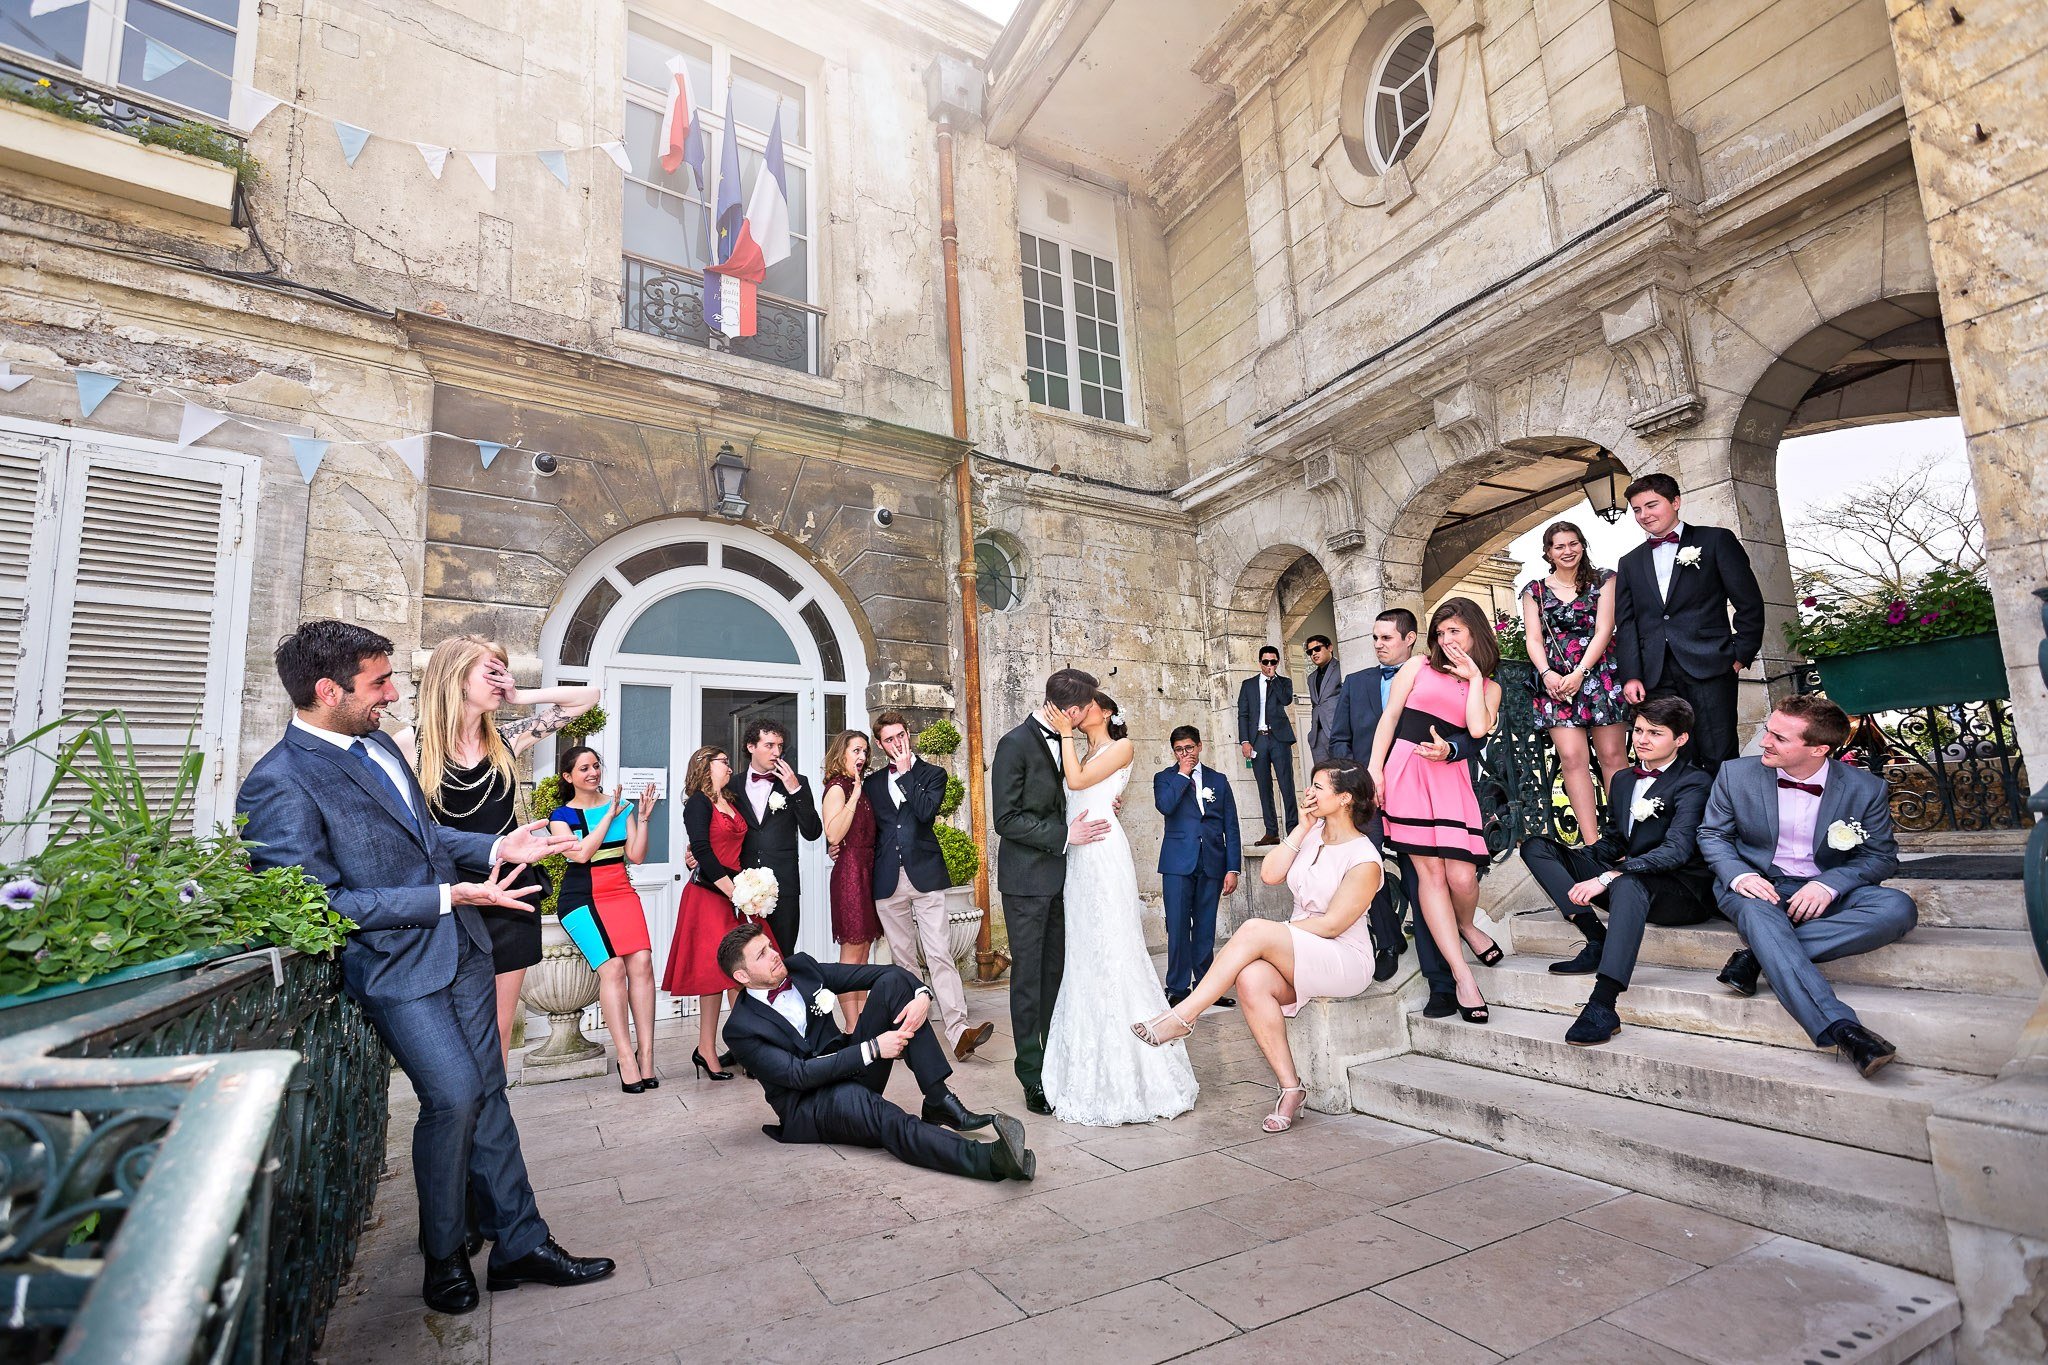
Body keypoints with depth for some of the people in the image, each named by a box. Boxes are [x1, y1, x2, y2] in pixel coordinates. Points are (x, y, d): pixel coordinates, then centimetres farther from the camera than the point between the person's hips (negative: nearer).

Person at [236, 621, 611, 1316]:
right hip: (395, 964, -7)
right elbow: (318, 903, -17)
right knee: (454, 1094, -8)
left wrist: (497, 848, 7)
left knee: (486, 1091, 12)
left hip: (459, 947, 8)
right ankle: (444, 1257, 20)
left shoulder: (379, 744, 10)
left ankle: (520, 1244, 25)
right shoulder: (279, 786, -16)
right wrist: (448, 896, -20)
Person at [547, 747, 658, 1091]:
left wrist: (642, 817, -5)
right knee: (612, 967, -19)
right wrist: (610, 814, -11)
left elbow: (636, 856, 5)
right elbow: (581, 853, -12)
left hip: (621, 892, 3)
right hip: (582, 897, -3)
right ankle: (626, 1058, -12)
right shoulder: (562, 815, 5)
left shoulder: (623, 805, 11)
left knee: (642, 963, -15)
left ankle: (646, 1055, -9)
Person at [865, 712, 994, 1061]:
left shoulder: (932, 773, 6)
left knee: (939, 955, -11)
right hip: (888, 882, 3)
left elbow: (926, 811, -12)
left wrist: (905, 771, -7)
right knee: (902, 959, 9)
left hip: (925, 875, -3)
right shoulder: (873, 783, 15)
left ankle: (958, 1031, -14)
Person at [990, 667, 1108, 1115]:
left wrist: (1097, 803, 6)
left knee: (1055, 972, 13)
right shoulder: (1015, 744, -13)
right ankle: (1032, 1075, 12)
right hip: (1027, 879, -7)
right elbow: (1006, 820, -16)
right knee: (1028, 976, 2)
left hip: (1059, 877, 7)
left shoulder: (1061, 742, 10)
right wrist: (1065, 835, -18)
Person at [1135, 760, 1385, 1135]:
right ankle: (1290, 1088, -17)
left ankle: (1182, 1016, -26)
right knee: (1251, 980, -29)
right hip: (1296, 955, 6)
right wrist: (1302, 827, -4)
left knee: (1254, 929, -31)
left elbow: (1332, 924, -14)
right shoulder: (1312, 833, 10)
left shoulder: (1364, 859, -12)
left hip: (1344, 960, -6)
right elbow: (1270, 875, -2)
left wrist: (1267, 935, -12)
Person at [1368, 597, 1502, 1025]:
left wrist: (1473, 676, 3)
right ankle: (1462, 977, -1)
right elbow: (1389, 718, 6)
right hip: (1406, 770, -1)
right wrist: (1374, 769, -3)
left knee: (1462, 876, -9)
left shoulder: (1488, 686, 16)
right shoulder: (1417, 667, 12)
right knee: (1429, 871, -6)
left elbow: (1478, 729, -3)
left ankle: (1466, 925, 28)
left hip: (1451, 778, 2)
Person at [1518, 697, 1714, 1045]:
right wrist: (1573, 861, 1)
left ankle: (1603, 1005, -48)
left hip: (1681, 892, -7)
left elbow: (1677, 849, -21)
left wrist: (1607, 877, -29)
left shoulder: (1695, 783, -6)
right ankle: (1596, 940, -20)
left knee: (1628, 882, -42)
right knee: (1536, 845, -5)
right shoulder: (1623, 779, 16)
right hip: (1625, 883, 7)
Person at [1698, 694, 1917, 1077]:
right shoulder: (1735, 774, -3)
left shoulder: (1866, 789, -3)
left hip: (1823, 890, 2)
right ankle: (1840, 1029, -47)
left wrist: (1829, 885, -19)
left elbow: (1881, 856, 1)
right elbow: (1712, 834, 5)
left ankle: (1759, 956, -29)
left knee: (1898, 908, -28)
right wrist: (1739, 875, -16)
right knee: (1757, 911, -37)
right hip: (1757, 886, -1)